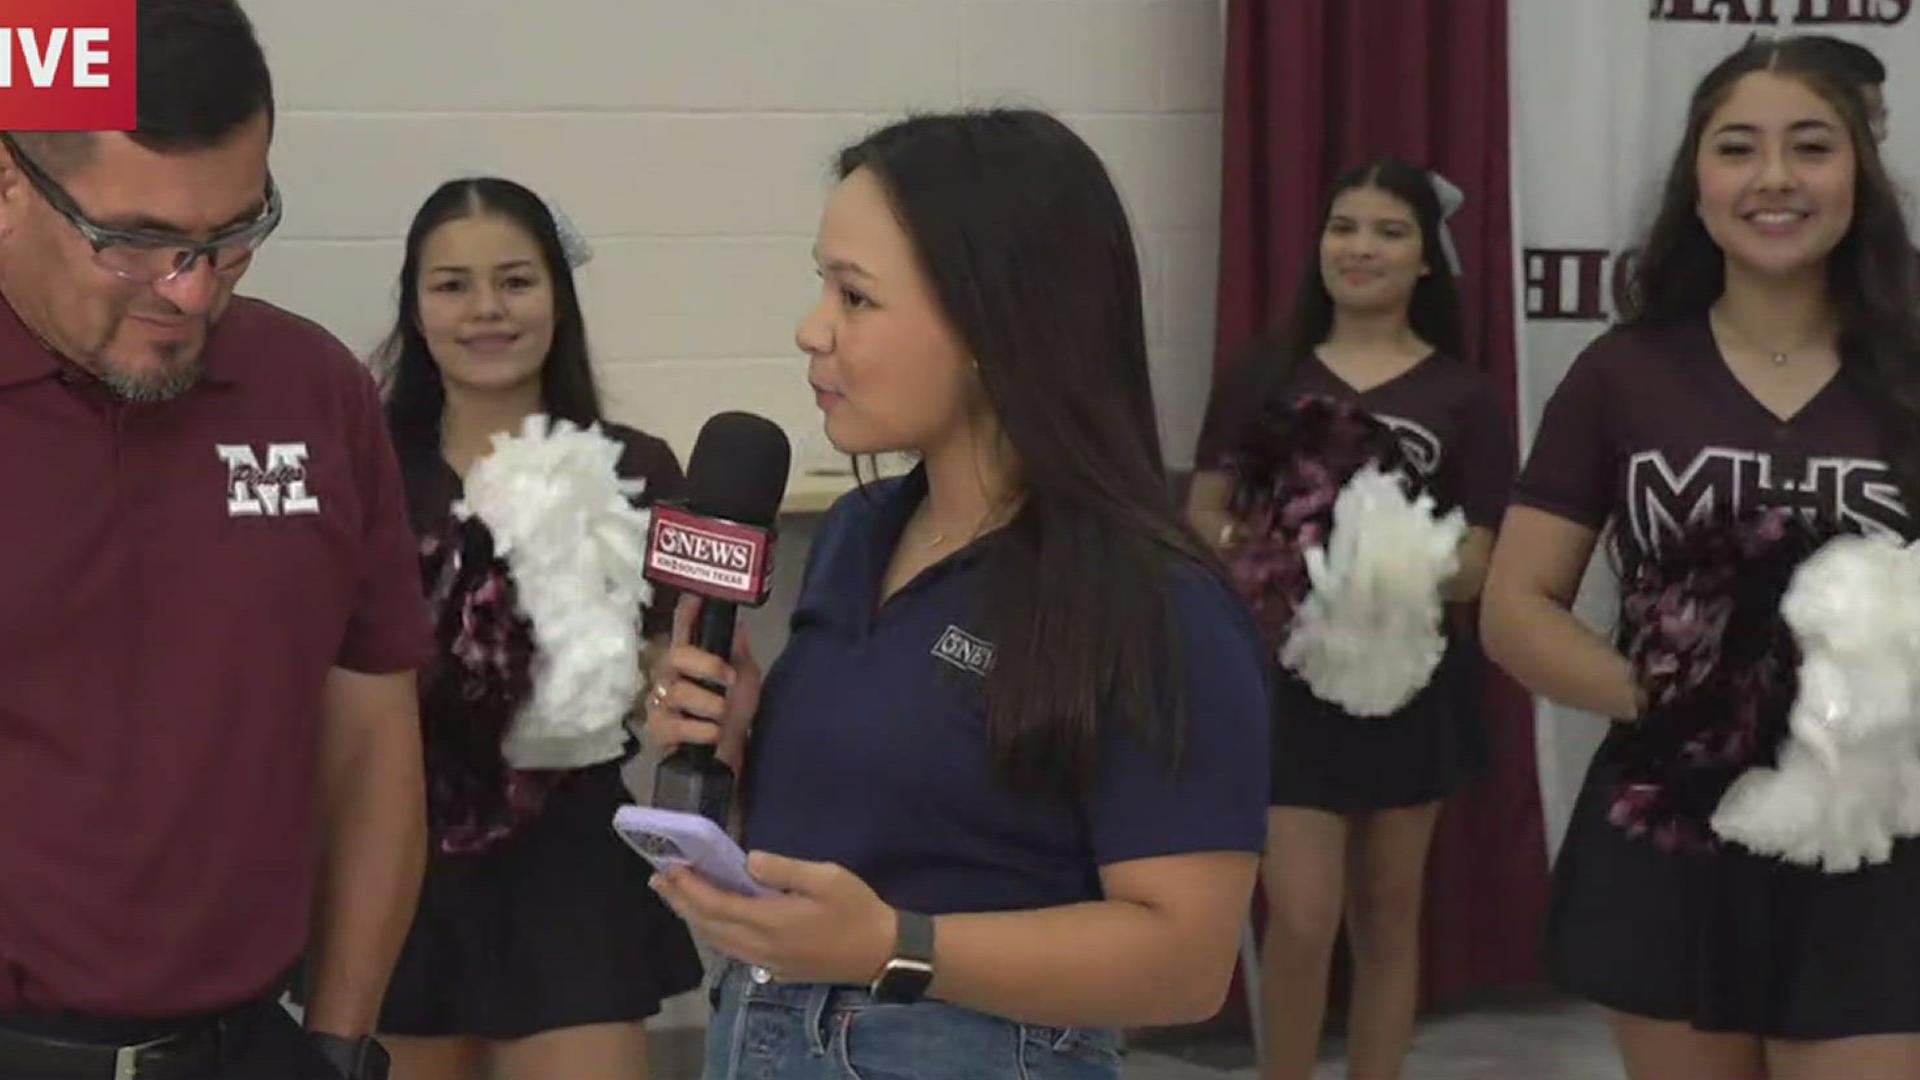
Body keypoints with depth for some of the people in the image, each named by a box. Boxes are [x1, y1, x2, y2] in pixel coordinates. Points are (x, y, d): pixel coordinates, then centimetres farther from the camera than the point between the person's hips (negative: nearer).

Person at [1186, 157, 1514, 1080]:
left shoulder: (1462, 397, 0)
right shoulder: (1261, 376, 3)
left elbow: (1475, 568, -2)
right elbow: (1200, 517, 5)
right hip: (1286, 673, -1)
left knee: (1386, 918, 11)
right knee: (1301, 920, -8)